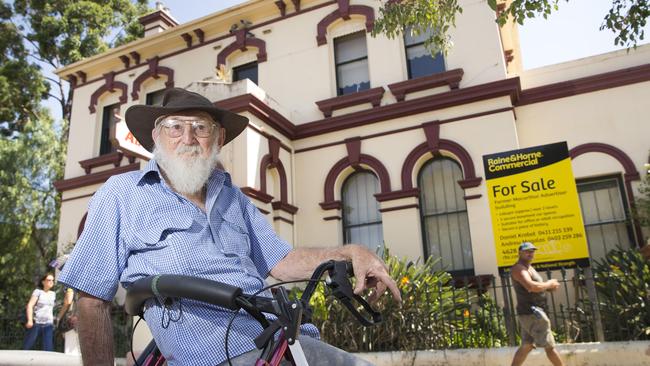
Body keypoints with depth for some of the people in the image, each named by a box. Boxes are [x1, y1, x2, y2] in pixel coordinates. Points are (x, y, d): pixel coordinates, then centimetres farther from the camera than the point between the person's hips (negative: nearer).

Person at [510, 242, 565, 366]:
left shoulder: (529, 267, 18)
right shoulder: (519, 268, -15)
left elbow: (537, 287, 26)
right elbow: (531, 286, -32)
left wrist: (550, 286, 6)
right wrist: (549, 283, -16)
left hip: (532, 313, 10)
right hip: (530, 312, -10)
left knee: (526, 346, 13)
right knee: (549, 346, -1)